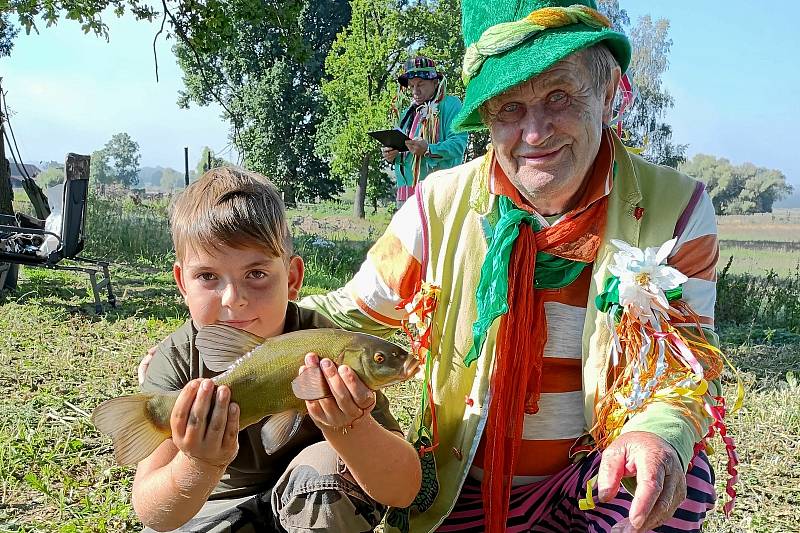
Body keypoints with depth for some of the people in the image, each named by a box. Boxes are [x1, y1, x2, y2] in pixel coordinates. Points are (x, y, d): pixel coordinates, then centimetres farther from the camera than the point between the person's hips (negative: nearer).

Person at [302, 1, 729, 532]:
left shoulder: (674, 209, -10)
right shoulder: (440, 206, -10)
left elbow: (685, 360, -10)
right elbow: (352, 313, 0)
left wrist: (659, 433, -33)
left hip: (594, 482, -1)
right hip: (461, 489, 2)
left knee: (677, 479, -30)